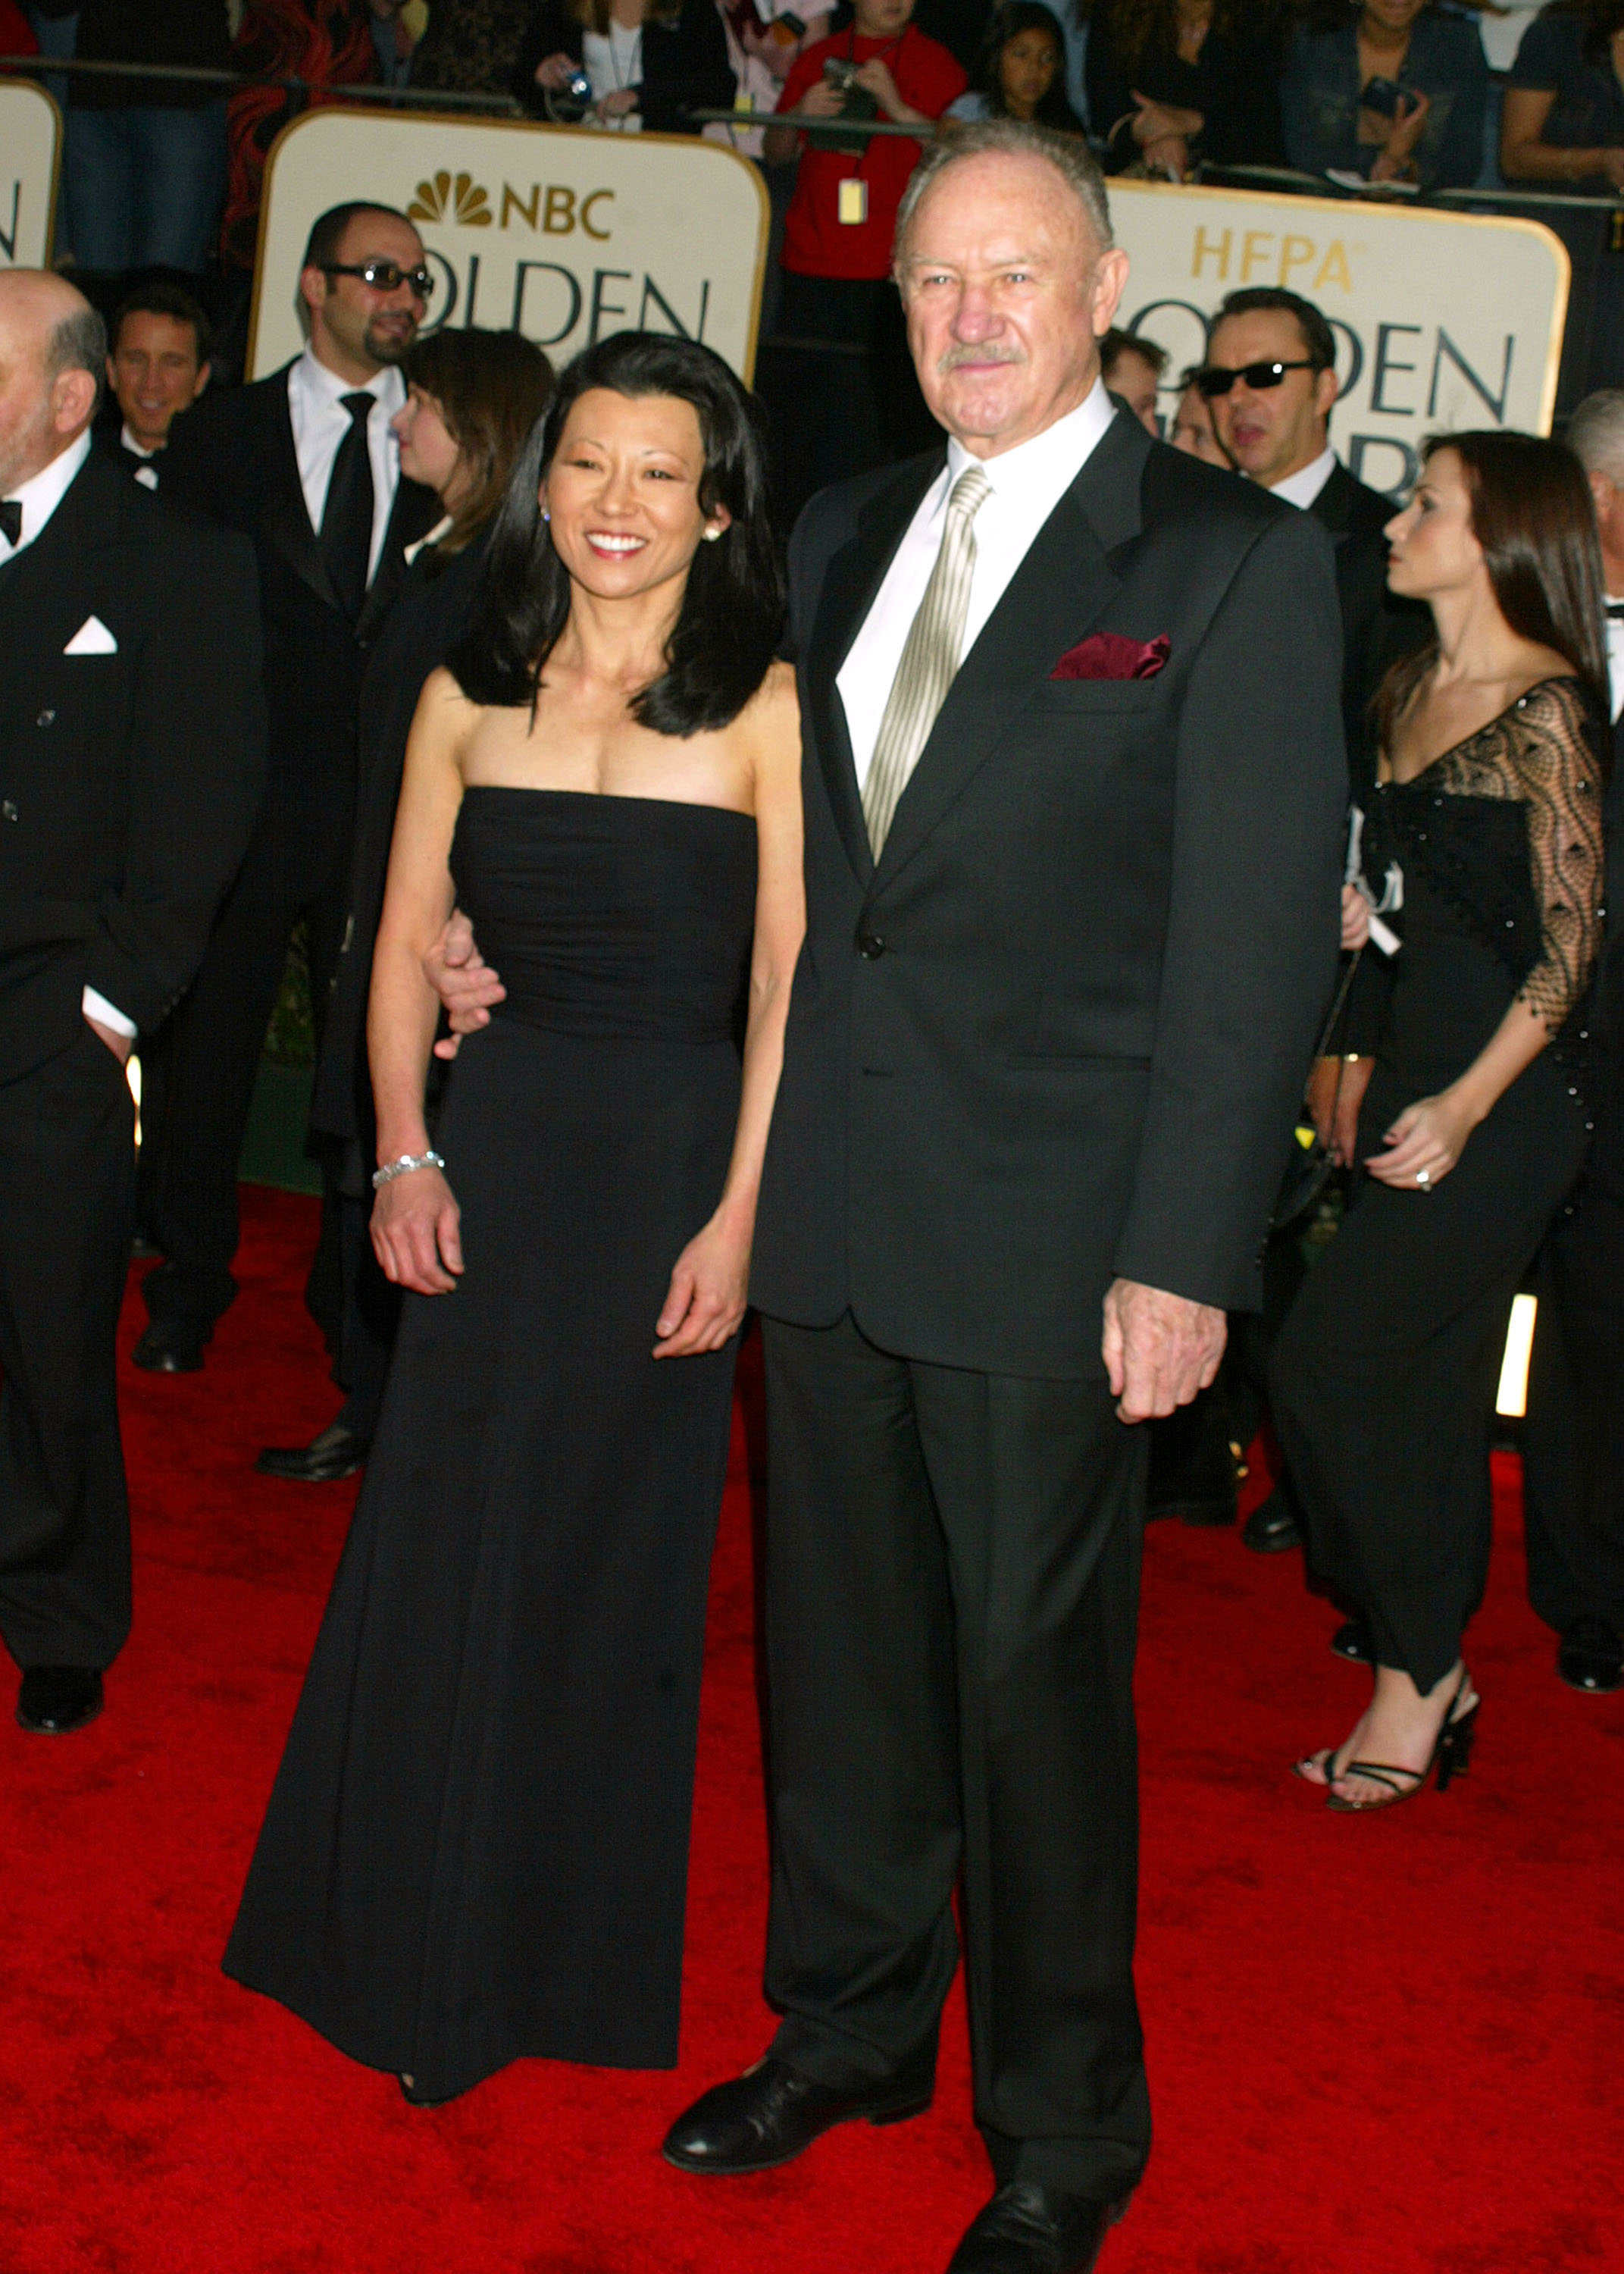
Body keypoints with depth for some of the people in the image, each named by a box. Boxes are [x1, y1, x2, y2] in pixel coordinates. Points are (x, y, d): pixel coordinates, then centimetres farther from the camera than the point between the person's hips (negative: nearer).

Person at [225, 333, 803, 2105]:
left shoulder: (767, 710, -6)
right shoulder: (469, 696, 5)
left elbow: (789, 981, -9)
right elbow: (405, 945, 8)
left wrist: (737, 1216, -13)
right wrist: (405, 1153, -2)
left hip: (673, 1157, -3)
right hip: (494, 1143, 3)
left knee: (612, 1557, 8)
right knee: (436, 1545, 7)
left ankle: (570, 1959, 28)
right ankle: (420, 1954, 28)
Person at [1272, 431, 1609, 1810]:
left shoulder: (1546, 711, -12)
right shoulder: (1410, 692, 12)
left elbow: (1573, 936, -14)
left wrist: (1466, 1105, -18)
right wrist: (1370, 1063, 17)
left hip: (1510, 1094, -8)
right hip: (1416, 1072, 8)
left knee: (1328, 1363, -9)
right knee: (1425, 1392, 11)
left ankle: (1417, 1673, 5)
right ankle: (1433, 1684, 21)